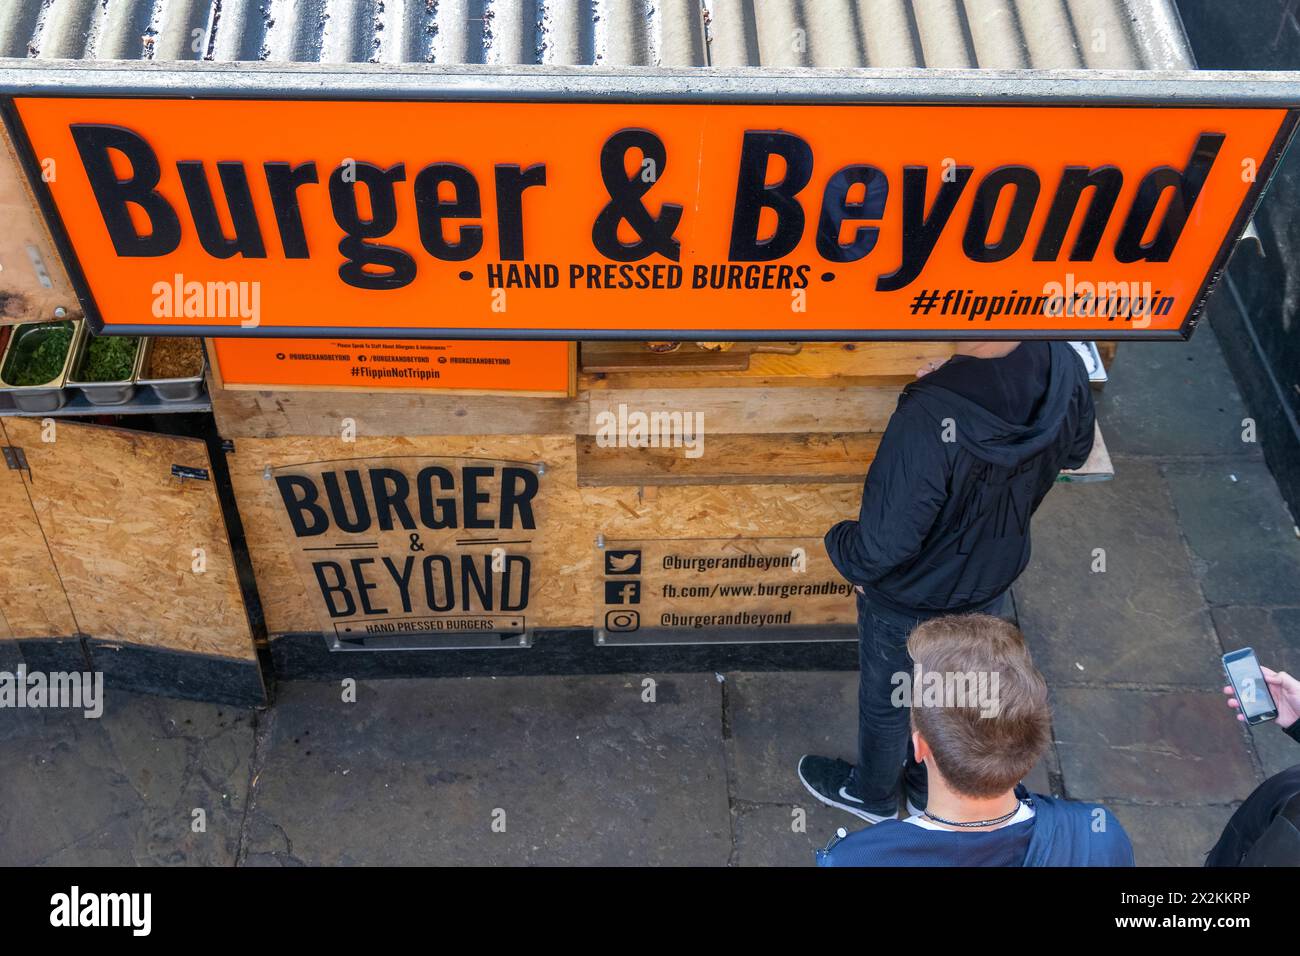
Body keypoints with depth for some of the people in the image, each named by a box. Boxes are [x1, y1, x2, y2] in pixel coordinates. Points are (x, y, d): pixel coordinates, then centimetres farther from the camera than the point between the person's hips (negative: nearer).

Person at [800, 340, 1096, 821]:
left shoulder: (930, 417, -43)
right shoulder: (1065, 367, -23)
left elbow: (881, 547, -34)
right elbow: (1075, 451, 1)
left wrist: (841, 546, -11)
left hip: (910, 601, -5)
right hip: (992, 582, 5)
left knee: (884, 701, 25)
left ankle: (872, 794, 54)